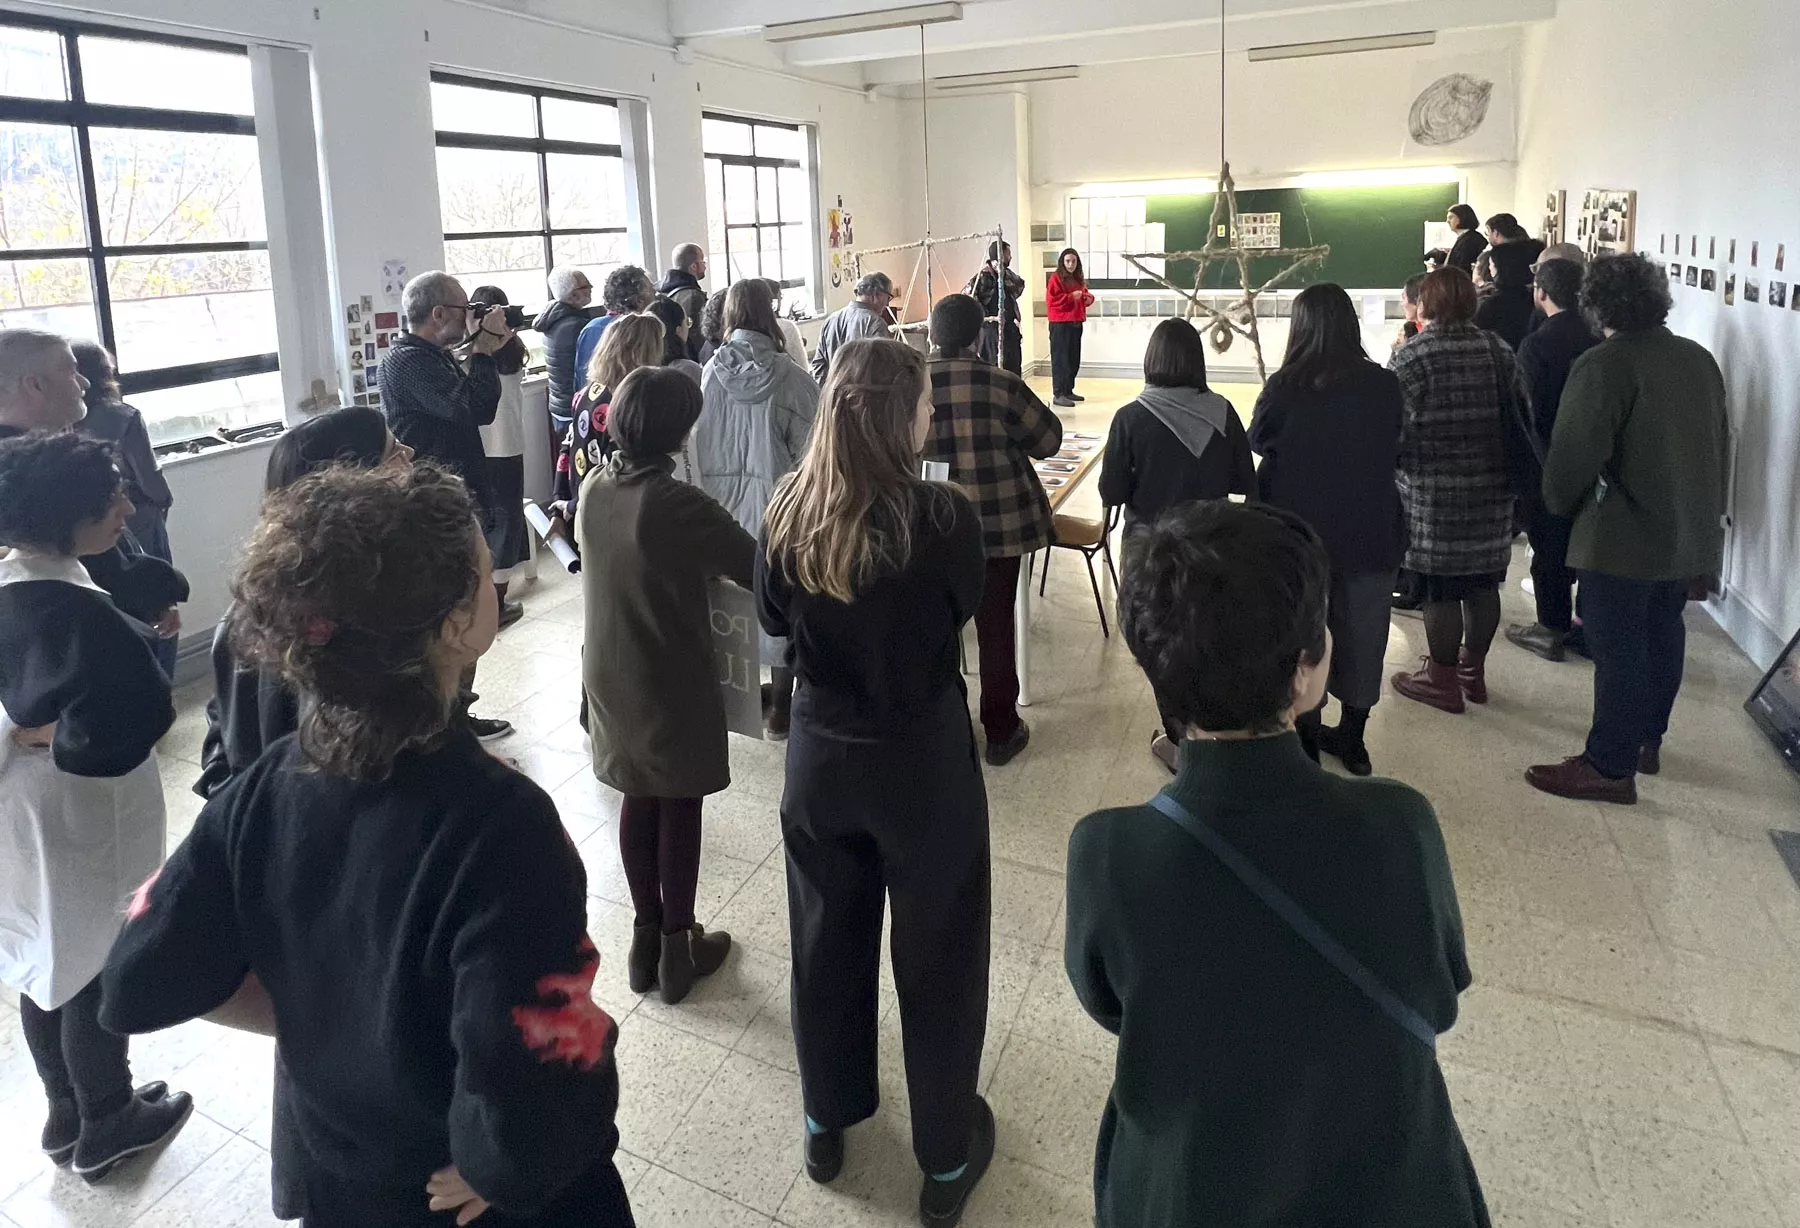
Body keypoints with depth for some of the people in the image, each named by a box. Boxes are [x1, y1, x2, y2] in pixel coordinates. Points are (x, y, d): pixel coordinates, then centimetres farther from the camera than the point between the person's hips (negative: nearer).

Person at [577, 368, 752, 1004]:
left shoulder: (596, 489, -3)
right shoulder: (676, 504, -25)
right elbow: (756, 567, -22)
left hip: (610, 673, 6)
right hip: (672, 681, -6)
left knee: (638, 801, 19)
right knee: (679, 808, 9)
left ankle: (645, 937, 31)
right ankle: (679, 945, 22)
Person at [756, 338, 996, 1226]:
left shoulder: (787, 514, -10)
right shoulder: (944, 516, -22)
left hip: (820, 752, 4)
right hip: (924, 760, -3)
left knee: (827, 942, 22)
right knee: (936, 955, 14)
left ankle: (827, 1122, 42)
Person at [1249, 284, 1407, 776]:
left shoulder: (1283, 388, -17)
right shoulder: (1384, 385, -10)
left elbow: (1259, 442, 0)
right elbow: (1395, 450, 5)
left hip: (1299, 530, -2)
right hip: (1370, 531, 2)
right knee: (1361, 634, 15)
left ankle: (1305, 733, 25)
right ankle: (1353, 738, 27)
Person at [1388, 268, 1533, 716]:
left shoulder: (1412, 356, -11)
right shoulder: (1498, 350, 5)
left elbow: (1395, 427, -14)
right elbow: (1524, 414, 10)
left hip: (1434, 494, -6)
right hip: (1492, 491, 6)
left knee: (1440, 589, 4)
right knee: (1483, 583, 15)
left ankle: (1442, 680, 14)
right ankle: (1474, 671, 30)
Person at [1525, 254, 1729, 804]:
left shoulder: (1602, 366, -17)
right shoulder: (1699, 359, 7)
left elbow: (1573, 454, -19)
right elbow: (1721, 445, 14)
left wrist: (1558, 504, 2)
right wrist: (1706, 518, 24)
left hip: (1624, 538, -8)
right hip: (1692, 534, 8)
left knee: (1618, 648, -1)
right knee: (1663, 634, 19)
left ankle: (1610, 765, 6)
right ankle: (1648, 740, 33)